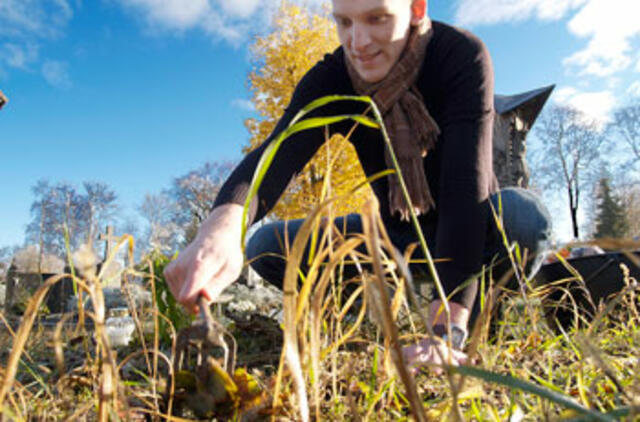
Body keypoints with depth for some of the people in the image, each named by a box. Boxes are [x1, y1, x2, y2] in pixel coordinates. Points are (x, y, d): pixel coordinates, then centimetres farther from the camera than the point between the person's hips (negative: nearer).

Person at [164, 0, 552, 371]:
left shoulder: (463, 57, -24)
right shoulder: (329, 81, -16)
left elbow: (467, 185, -35)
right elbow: (276, 155, -34)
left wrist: (447, 332, -44)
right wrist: (223, 226, -58)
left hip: (475, 230, -2)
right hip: (399, 233, 3)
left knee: (524, 215, -37)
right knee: (267, 246, -16)